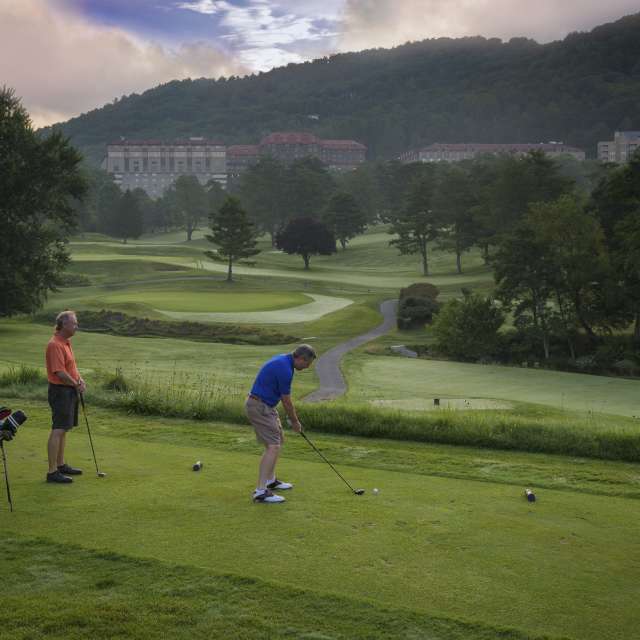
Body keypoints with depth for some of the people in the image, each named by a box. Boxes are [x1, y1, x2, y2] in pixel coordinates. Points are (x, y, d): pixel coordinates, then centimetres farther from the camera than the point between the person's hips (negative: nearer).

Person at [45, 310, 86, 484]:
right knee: (57, 431, -10)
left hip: (69, 391, 10)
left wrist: (79, 379, 4)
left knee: (63, 430, 16)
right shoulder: (55, 345, -19)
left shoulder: (66, 343, 13)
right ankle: (52, 472, -10)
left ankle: (61, 465, 25)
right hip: (61, 391, -10)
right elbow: (60, 372, -24)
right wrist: (76, 385, -11)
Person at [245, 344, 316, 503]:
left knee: (278, 439, 21)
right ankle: (261, 492, -18)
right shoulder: (285, 370, -22)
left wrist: (292, 416, 22)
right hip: (260, 408, -11)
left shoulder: (283, 360, 10)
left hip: (263, 406, 11)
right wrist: (295, 422, 2)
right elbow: (287, 401, -12)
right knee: (273, 446, -15)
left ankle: (270, 480, 30)